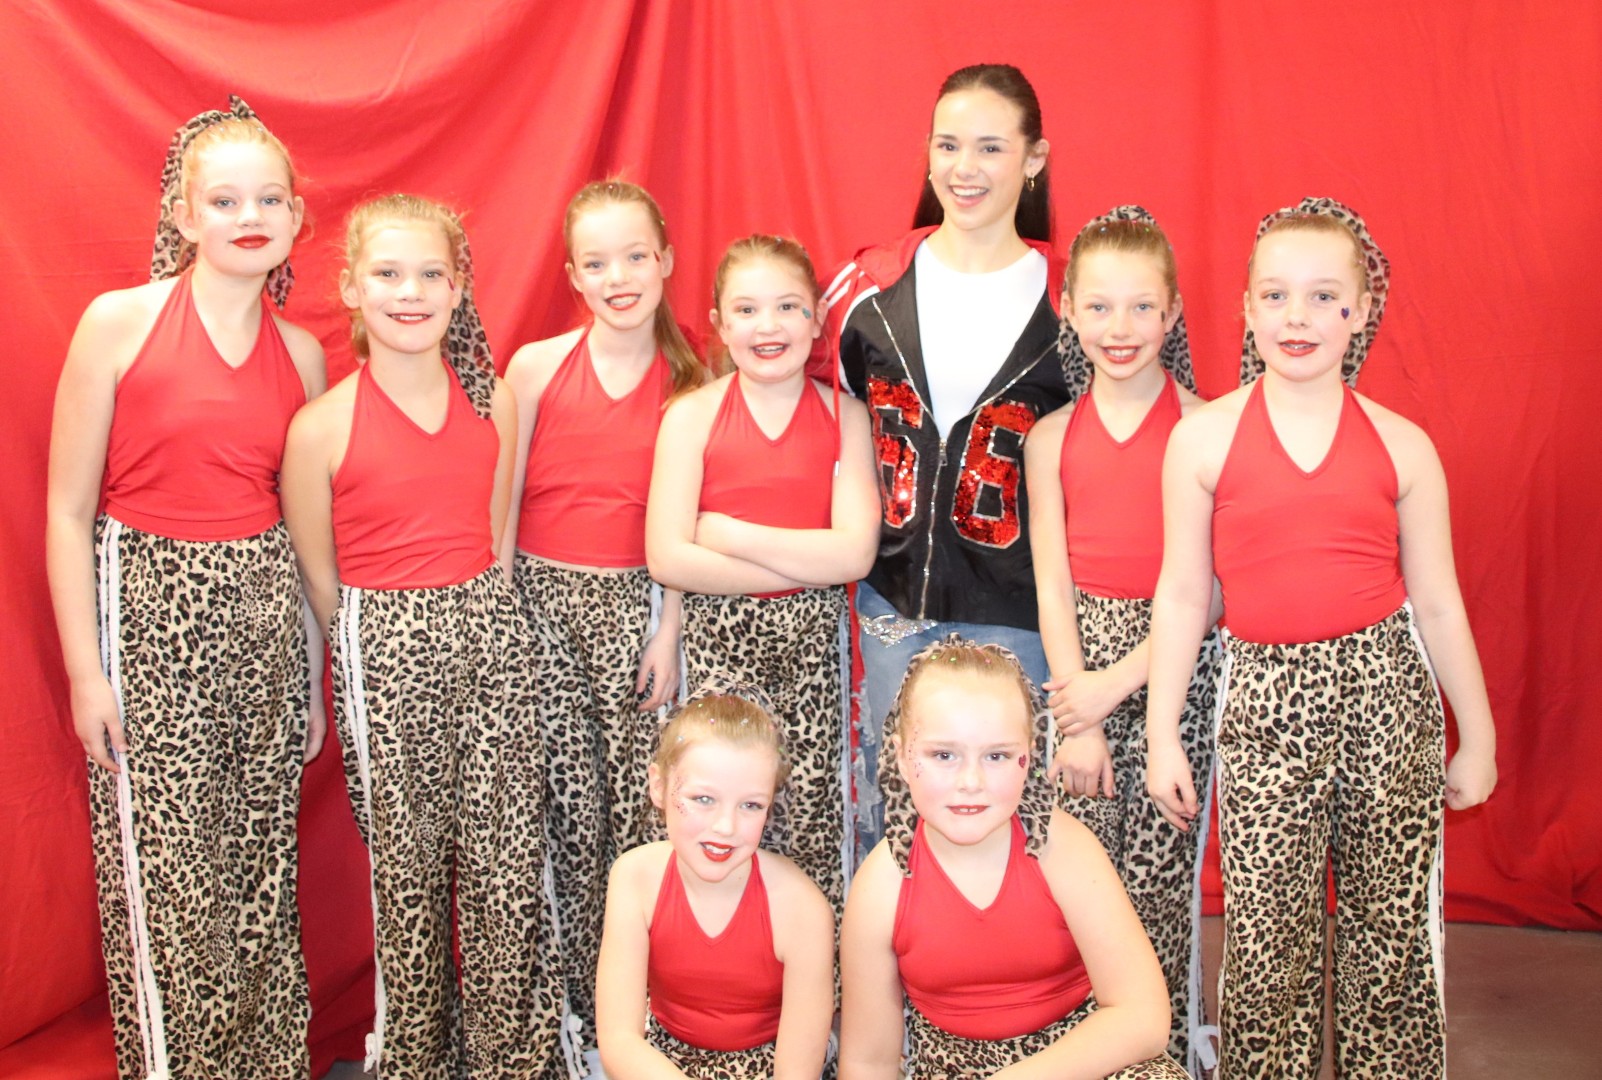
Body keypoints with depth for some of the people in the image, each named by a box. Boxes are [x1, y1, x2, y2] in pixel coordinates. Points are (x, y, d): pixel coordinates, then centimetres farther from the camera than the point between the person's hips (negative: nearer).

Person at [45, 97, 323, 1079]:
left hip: (263, 618, 4)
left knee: (264, 868, 10)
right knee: (167, 873, 2)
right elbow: (68, 509, -6)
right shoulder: (119, 323, -7)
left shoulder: (302, 354, 5)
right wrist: (85, 668, -8)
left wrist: (314, 674, 12)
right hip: (147, 606, -4)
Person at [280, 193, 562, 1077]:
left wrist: (473, 615, 10)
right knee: (406, 864, 7)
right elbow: (318, 580, 1)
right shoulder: (322, 425, -7)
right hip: (383, 649, -3)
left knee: (509, 856, 4)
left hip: (489, 636, 3)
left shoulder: (494, 402, 4)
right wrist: (393, 638, 6)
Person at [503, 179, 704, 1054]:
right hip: (543, 598, -1)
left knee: (637, 803, 0)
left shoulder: (688, 381, 2)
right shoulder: (536, 366, -2)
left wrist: (669, 630, 0)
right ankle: (582, 1002, 16)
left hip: (636, 603, 1)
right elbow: (501, 500, 2)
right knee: (571, 804, 0)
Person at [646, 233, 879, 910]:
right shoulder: (692, 416, -1)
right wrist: (806, 565, -12)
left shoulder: (844, 416, 2)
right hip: (720, 635, 0)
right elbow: (667, 559, -11)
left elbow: (855, 552, -10)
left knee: (812, 820, 2)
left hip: (813, 637, 1)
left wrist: (727, 534, -12)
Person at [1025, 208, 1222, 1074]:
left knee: (1157, 881, 1)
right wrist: (1077, 721, -4)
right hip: (1078, 663, 2)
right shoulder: (1052, 436, 5)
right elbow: (1052, 586, 2)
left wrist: (1117, 681, -12)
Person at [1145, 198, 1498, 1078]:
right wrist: (1162, 734, 2)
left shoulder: (1401, 444, 3)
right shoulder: (1203, 437, 0)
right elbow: (1181, 595, 2)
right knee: (1268, 942, 2)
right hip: (1265, 695, -1)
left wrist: (1477, 739, 12)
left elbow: (1438, 604, 8)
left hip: (1386, 690, 2)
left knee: (1392, 924, 9)